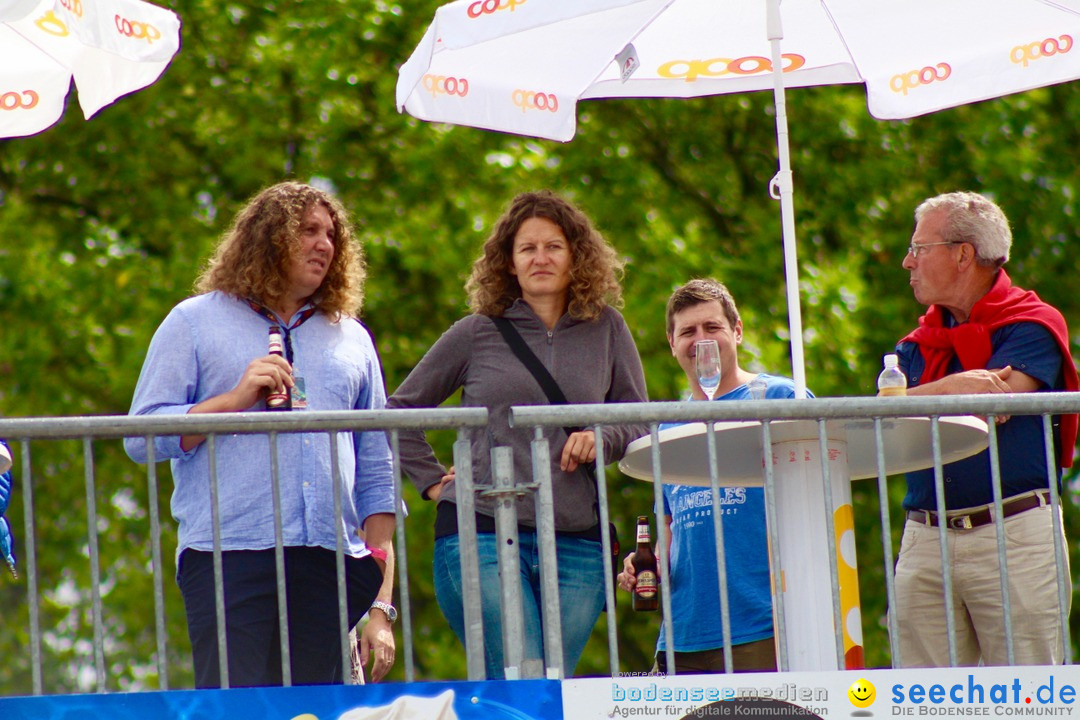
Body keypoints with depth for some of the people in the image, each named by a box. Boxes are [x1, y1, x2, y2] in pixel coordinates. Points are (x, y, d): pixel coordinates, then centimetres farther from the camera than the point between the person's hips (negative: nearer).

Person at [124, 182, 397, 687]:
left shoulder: (351, 339, 22)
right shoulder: (195, 322, 12)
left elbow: (376, 476, 19)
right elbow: (141, 438, 3)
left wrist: (382, 605, 11)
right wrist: (236, 399, -9)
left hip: (334, 568, 3)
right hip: (230, 561, -3)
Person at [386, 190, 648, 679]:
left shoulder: (606, 330, 12)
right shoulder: (476, 335, 8)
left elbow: (641, 423, 15)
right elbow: (400, 410, 17)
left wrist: (603, 437, -6)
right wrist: (433, 481, 7)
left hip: (576, 542, 2)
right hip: (483, 532, -2)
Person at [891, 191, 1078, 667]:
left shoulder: (1033, 325, 2)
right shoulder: (916, 345, 19)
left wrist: (922, 400, 1)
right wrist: (953, 387, -10)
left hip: (1014, 534, -5)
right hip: (925, 539, 5)